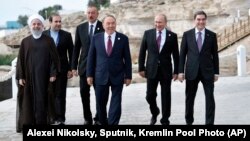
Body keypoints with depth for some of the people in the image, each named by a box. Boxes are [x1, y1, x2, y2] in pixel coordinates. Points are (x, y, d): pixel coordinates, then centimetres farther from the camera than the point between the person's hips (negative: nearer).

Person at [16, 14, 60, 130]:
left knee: (42, 99, 0)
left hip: (44, 75, -1)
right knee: (29, 100, 2)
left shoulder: (49, 40, 5)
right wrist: (20, 76, -1)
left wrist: (53, 73, -7)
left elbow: (54, 58, 2)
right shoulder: (25, 42, 7)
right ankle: (29, 124, 8)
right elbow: (20, 60, 5)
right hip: (29, 76, 1)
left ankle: (42, 123, 6)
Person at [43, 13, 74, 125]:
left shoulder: (66, 35, 3)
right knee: (50, 95, 6)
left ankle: (60, 118, 1)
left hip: (62, 69, -1)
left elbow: (71, 53, 3)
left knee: (60, 95, -2)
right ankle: (53, 116, 17)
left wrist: (70, 69, -2)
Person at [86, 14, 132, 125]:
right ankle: (103, 122, 27)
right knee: (100, 103, 9)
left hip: (117, 76, -1)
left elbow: (127, 58, 1)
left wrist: (128, 76, -1)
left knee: (116, 102, -1)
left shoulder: (123, 38, 0)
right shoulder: (96, 38, 3)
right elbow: (91, 57, 5)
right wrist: (89, 74, 1)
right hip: (101, 76, 1)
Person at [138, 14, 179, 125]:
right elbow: (142, 52, 4)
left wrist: (176, 71, 1)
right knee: (150, 95, 5)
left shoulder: (172, 36, 0)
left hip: (166, 70, -1)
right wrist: (141, 68, 0)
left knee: (166, 96, 4)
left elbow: (175, 55, 3)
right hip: (151, 69, 1)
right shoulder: (148, 33, 2)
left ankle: (165, 120, 17)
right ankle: (154, 114, 32)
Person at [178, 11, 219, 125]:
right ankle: (189, 121, 24)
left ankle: (209, 122, 4)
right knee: (189, 98, 9)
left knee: (210, 98, -3)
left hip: (207, 71, 0)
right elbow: (182, 54, 3)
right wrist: (181, 71, -3)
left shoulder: (212, 35, 3)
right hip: (192, 71, 0)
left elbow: (215, 55, 6)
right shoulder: (187, 34, 3)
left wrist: (216, 72, 3)